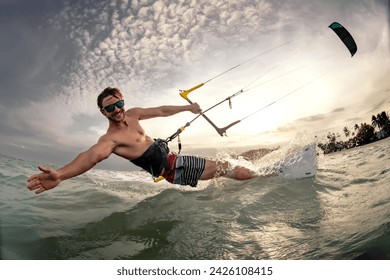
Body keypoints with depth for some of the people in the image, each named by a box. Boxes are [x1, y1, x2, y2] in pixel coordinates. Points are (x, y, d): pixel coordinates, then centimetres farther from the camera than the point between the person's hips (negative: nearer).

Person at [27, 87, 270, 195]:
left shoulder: (132, 114, 2)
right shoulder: (110, 138, -24)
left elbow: (161, 111, 15)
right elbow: (93, 155, -43)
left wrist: (187, 108, 26)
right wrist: (60, 175, -63)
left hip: (174, 158, 8)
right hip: (170, 171, -8)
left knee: (225, 167, 16)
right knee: (224, 169, -4)